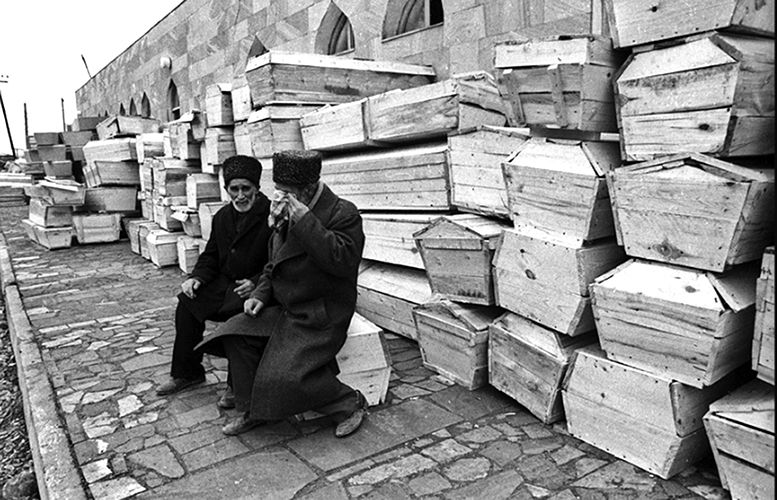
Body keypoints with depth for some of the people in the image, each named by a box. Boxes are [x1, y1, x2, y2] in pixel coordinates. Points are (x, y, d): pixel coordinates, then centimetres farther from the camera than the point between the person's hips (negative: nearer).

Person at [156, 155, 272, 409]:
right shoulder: (222, 216, 12)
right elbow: (211, 255, 17)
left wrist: (256, 283, -25)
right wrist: (197, 277, -2)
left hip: (256, 286, -7)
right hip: (224, 283, 7)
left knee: (238, 314, -32)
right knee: (187, 303, -9)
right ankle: (186, 372, 7)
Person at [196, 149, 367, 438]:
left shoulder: (343, 214, -14)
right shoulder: (285, 216, 10)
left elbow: (341, 261, -32)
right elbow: (274, 265, 21)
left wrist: (304, 218, -32)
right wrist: (261, 295, 3)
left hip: (320, 317, -8)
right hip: (284, 308, 8)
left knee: (287, 376, -19)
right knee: (237, 334, -5)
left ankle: (349, 404, 5)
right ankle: (252, 411, 9)